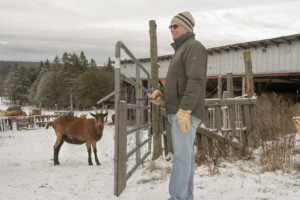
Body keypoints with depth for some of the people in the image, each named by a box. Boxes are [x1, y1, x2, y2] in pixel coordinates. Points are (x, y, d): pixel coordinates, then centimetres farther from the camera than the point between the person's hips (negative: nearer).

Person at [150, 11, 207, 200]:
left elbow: (195, 81, -22)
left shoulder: (194, 46, -11)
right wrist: (161, 94, 8)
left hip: (186, 112, -10)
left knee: (181, 156, -10)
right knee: (185, 154, 10)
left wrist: (184, 110, -30)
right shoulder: (183, 51, 22)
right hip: (179, 112, 10)